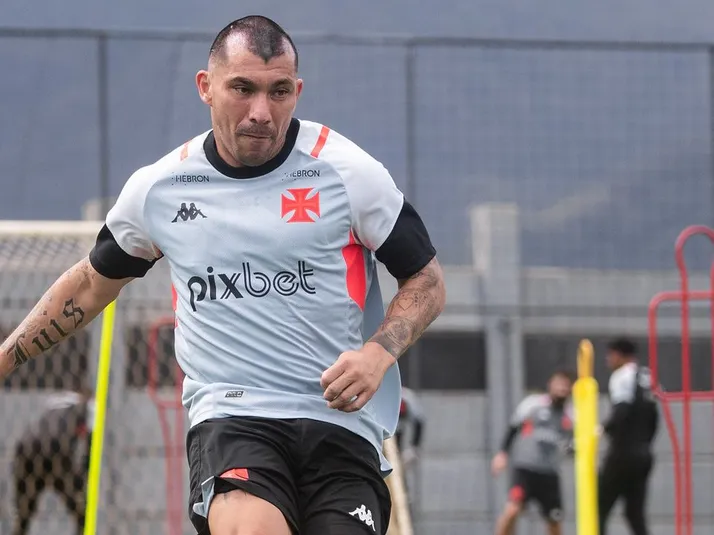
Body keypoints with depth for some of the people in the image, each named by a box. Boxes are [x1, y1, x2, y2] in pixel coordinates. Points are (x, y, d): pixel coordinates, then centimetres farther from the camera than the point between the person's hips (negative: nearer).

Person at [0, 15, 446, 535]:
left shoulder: (348, 171, 1)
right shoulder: (158, 188, 8)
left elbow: (426, 280, 10)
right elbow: (92, 283, 26)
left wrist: (379, 352, -9)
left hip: (342, 421, 1)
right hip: (229, 417, 0)